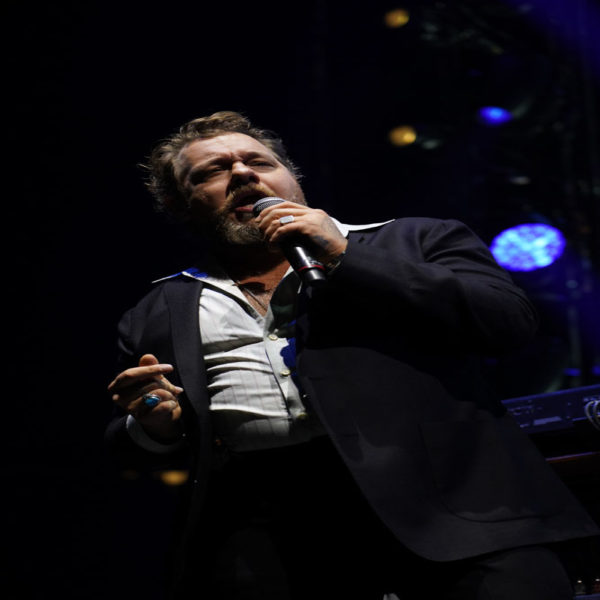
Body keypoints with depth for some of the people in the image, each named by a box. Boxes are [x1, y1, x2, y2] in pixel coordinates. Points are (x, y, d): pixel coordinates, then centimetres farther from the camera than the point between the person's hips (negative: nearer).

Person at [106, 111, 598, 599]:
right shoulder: (159, 314, 22)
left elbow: (511, 318, 0)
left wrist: (346, 260, 0)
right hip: (260, 514, 3)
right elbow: (128, 452, 27)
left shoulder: (411, 241, 15)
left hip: (433, 487, -2)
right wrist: (156, 428, 3)